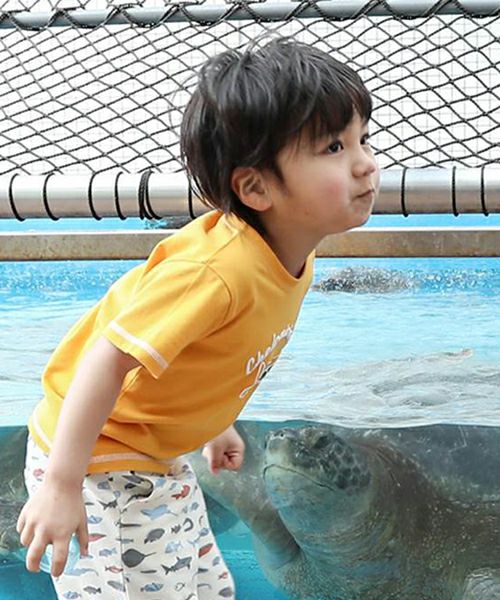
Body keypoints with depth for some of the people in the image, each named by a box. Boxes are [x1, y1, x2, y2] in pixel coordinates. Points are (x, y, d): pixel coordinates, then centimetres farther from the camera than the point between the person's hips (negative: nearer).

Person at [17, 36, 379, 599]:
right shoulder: (216, 272, -34)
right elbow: (109, 360, -33)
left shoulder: (290, 258, -5)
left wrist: (214, 424, 22)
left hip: (159, 461, 9)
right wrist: (61, 485, -30)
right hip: (90, 457, -9)